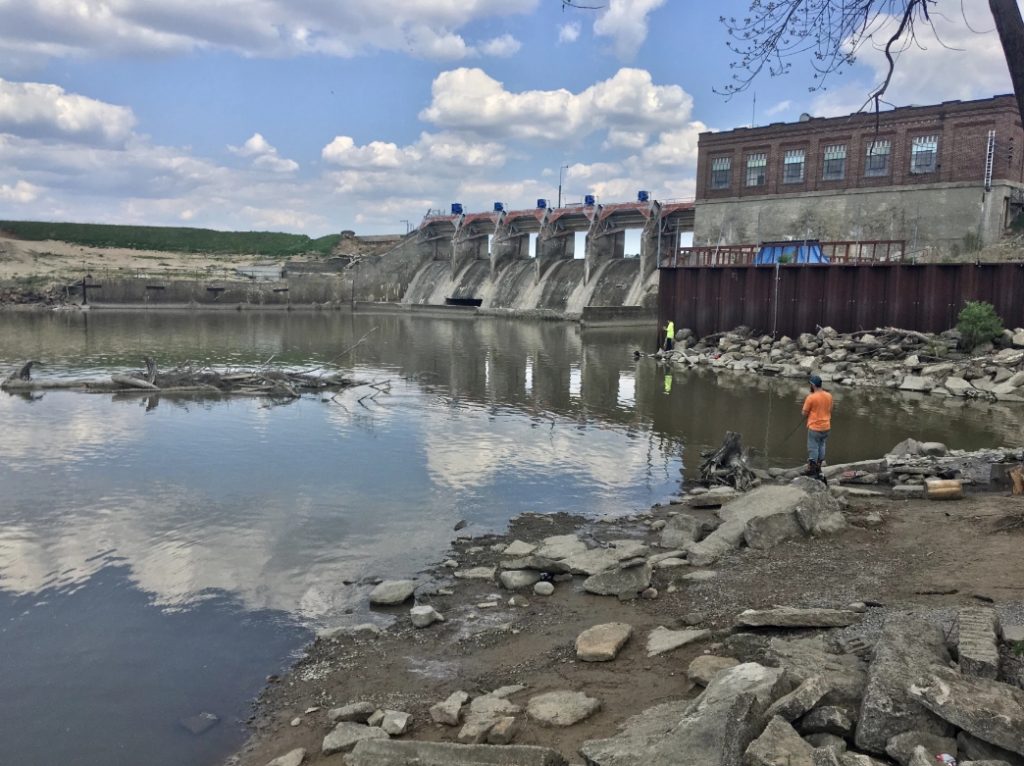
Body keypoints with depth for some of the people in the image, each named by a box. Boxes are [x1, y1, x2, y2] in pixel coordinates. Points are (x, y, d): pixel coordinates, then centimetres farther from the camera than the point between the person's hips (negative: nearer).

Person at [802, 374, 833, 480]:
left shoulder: (811, 397, -17)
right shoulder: (829, 396, 2)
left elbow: (804, 413, -10)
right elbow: (830, 411, 12)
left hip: (814, 427, -6)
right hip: (826, 427, 6)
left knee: (813, 449, 3)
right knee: (821, 447, 18)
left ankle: (812, 472, 8)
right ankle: (818, 470, 26)